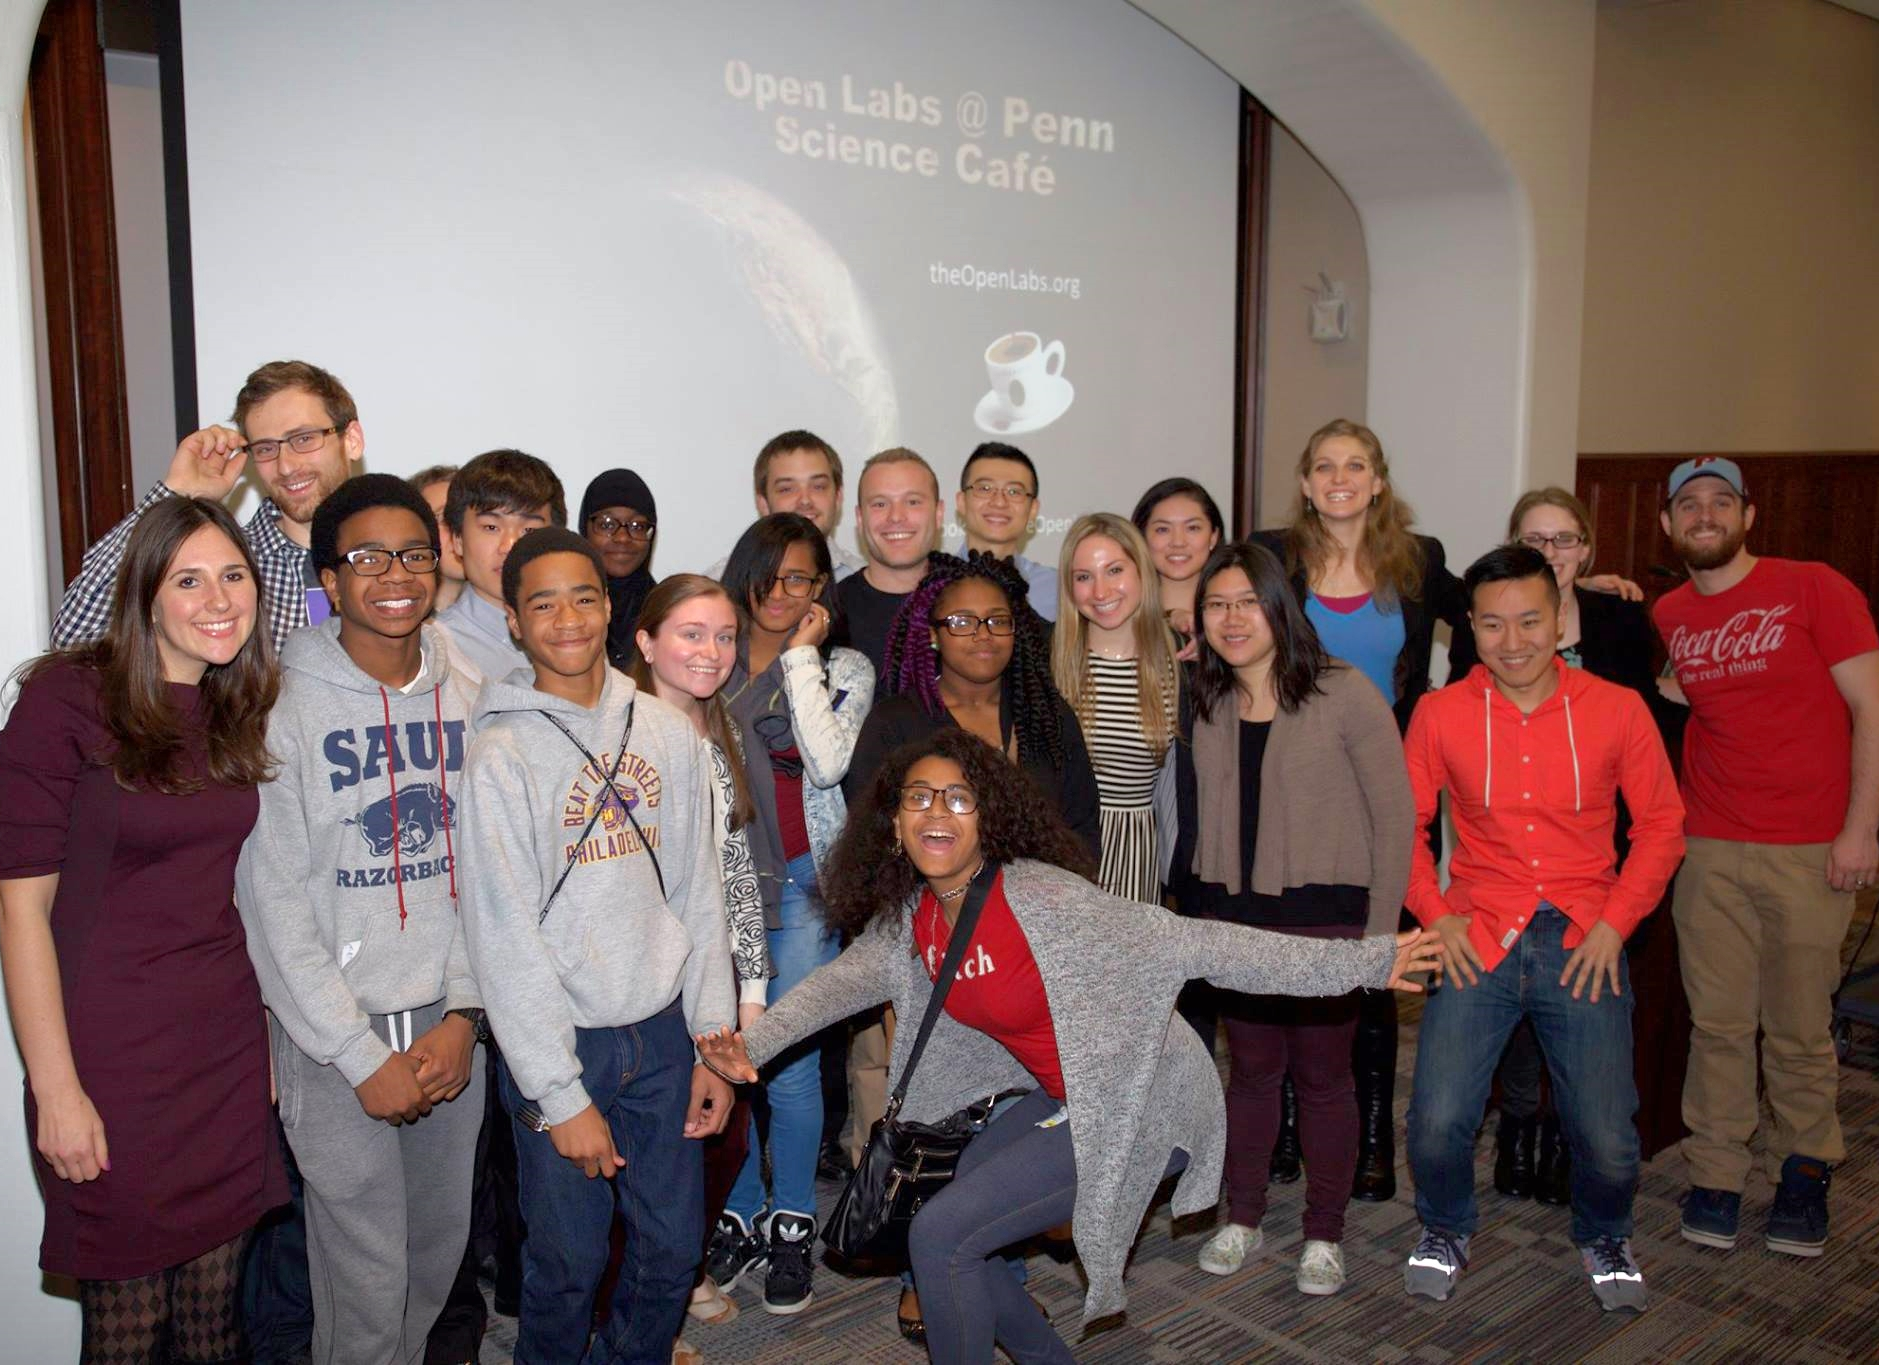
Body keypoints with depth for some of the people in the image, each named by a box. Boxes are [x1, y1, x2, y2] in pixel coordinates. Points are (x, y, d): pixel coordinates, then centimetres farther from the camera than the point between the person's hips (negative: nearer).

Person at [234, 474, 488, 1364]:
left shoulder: (468, 699, 3)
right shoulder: (286, 706, -10)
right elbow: (273, 901, -10)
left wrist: (465, 1014, -3)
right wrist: (362, 1054, -10)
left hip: (451, 1028, 4)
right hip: (337, 1034, -4)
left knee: (440, 1252, 17)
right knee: (366, 1286, 2)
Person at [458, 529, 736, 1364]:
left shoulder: (667, 732, 2)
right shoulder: (502, 753, -10)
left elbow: (699, 896, 6)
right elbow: (506, 937, -12)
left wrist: (714, 1041, 4)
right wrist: (561, 1095, -12)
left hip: (660, 1029, 4)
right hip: (561, 1041, -4)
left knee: (674, 1246, 13)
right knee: (569, 1261, 8)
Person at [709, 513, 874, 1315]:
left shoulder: (843, 668, 2)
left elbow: (828, 762, -15)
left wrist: (801, 655, -11)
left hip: (801, 885, -2)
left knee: (791, 1065, 2)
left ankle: (792, 1226, 21)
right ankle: (737, 1217, 27)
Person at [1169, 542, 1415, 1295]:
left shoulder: (1344, 693, -9)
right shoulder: (1203, 705, 6)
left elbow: (1394, 815, -8)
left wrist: (1380, 929, -9)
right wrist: (1198, 913, 3)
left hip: (1324, 916, -3)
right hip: (1233, 917, 4)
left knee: (1323, 1075, 8)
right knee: (1252, 1066, 13)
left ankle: (1324, 1234, 24)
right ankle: (1242, 1218, 29)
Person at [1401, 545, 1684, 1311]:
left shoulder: (1617, 710, 0)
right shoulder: (1440, 714, -1)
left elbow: (1661, 823, 7)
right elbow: (1403, 823, 8)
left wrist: (1615, 923, -2)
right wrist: (1436, 915, -3)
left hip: (1582, 944, 0)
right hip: (1479, 940, 0)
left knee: (1608, 1142, -5)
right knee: (1437, 1123, -11)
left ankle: (1603, 1236, 32)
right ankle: (1446, 1231, 23)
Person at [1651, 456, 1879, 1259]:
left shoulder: (1814, 589, -4)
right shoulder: (1667, 617, 8)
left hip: (1810, 851, -3)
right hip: (1709, 850, 3)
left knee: (1799, 1030, 6)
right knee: (1718, 1024, 6)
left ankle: (1804, 1173, 26)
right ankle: (1716, 1176, 19)